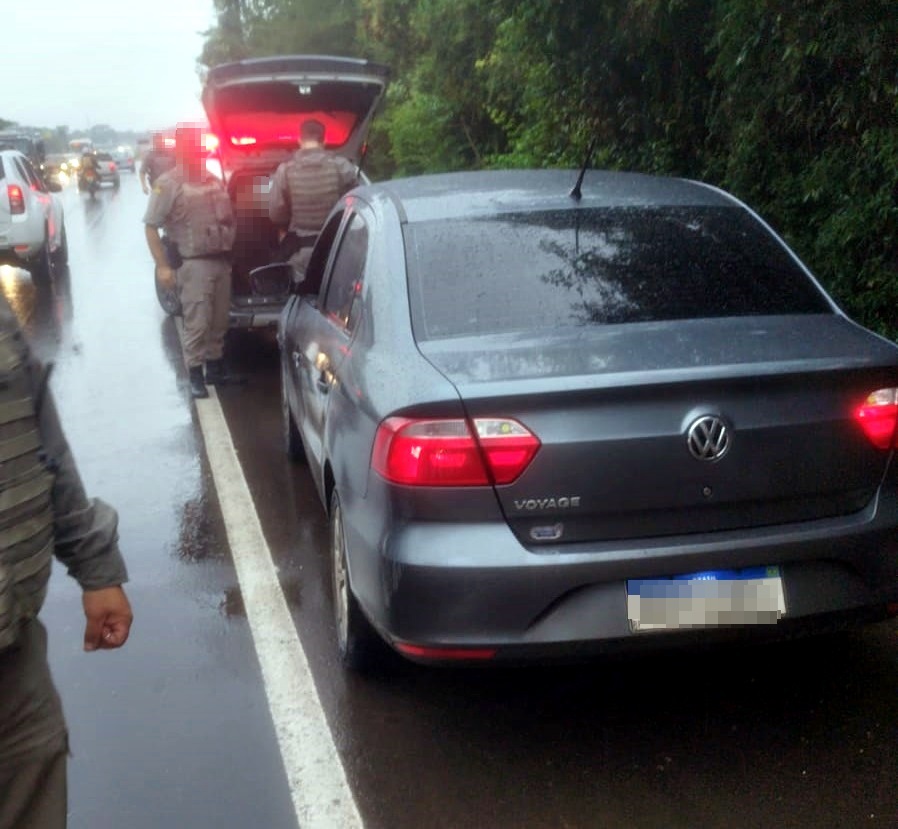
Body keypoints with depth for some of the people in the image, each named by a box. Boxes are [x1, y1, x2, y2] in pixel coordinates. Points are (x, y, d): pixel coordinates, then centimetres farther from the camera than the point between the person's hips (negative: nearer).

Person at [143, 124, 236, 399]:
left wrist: (230, 249, 14)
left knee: (219, 321, 13)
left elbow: (228, 218, 22)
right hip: (193, 264, -6)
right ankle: (195, 376, 3)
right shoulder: (168, 184, -8)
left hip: (221, 260, 6)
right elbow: (151, 226, -11)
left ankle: (216, 369, 25)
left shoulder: (214, 181, 11)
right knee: (197, 323, -6)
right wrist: (162, 265, -17)